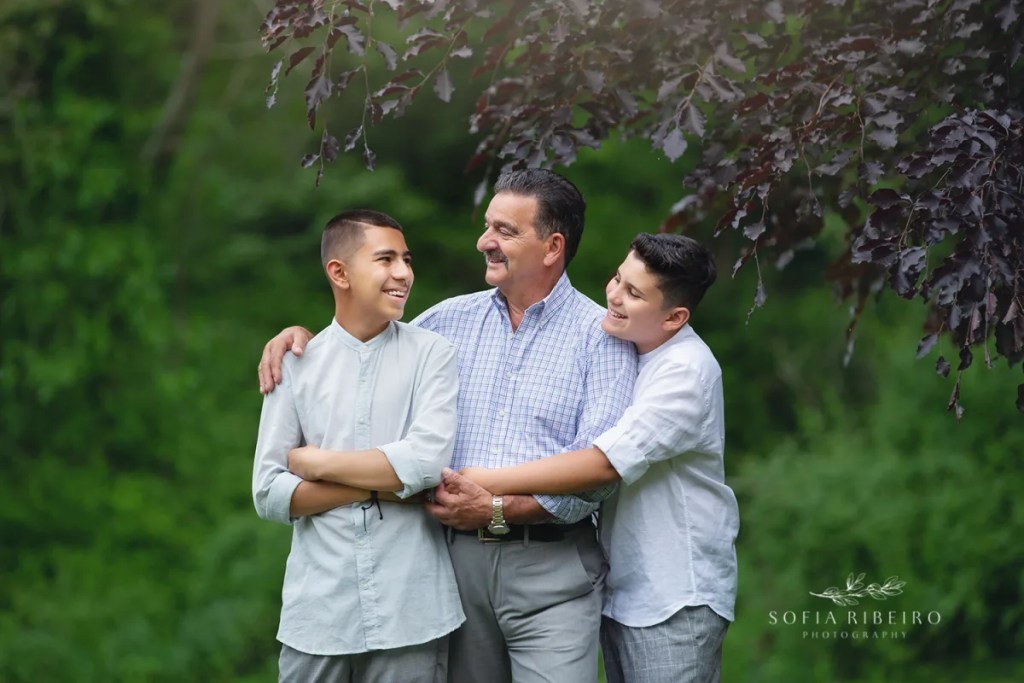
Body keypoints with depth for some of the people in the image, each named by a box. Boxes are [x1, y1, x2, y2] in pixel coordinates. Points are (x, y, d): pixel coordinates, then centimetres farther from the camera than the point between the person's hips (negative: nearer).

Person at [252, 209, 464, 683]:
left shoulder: (432, 355, 1)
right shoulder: (296, 366, 5)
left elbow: (427, 461, -13)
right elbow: (269, 494, -1)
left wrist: (316, 462, -5)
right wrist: (381, 483, -9)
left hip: (409, 613, -1)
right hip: (317, 613, 1)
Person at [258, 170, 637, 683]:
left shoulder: (599, 335, -4)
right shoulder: (453, 320, 11)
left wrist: (497, 510, -16)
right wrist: (304, 336, 7)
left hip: (551, 564, -4)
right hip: (461, 558, 4)